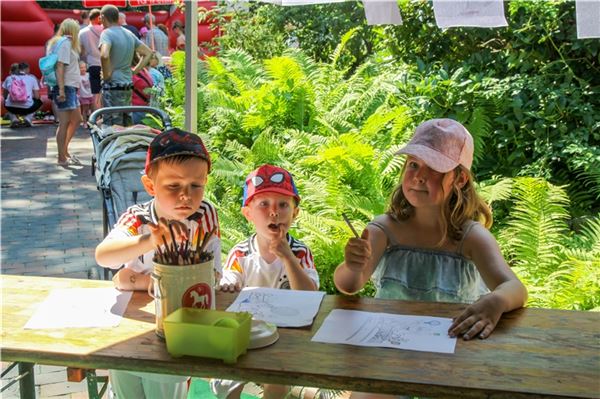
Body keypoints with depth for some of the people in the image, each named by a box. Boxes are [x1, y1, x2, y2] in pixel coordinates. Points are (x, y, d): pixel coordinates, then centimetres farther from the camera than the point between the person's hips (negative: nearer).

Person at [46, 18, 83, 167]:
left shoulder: (57, 42, 18)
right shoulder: (65, 42, -10)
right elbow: (60, 67, -18)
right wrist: (61, 90, -24)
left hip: (70, 87, 10)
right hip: (65, 87, -10)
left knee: (76, 119, 17)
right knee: (64, 123, -5)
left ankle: (64, 150, 23)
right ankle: (62, 158, 0)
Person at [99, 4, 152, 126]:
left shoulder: (107, 33, -11)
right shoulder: (129, 34, 12)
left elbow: (104, 55, -30)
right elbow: (148, 53, 19)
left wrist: (106, 74, -16)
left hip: (113, 87, -8)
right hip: (128, 86, 8)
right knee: (126, 125, 13)